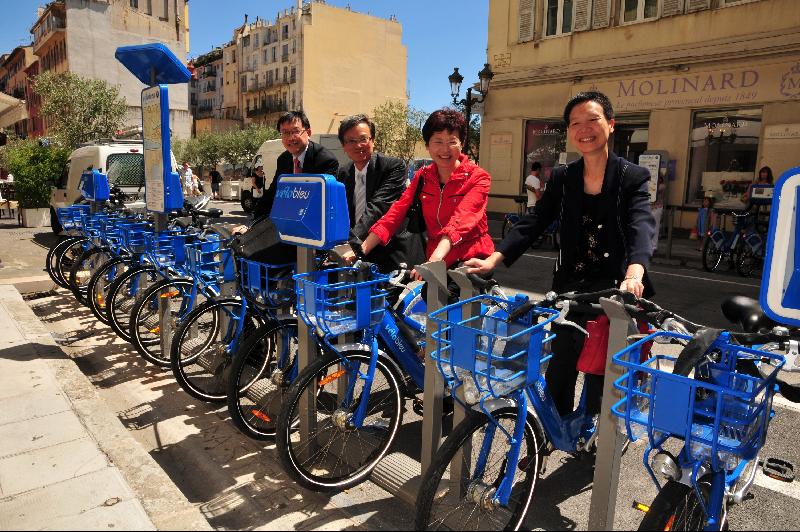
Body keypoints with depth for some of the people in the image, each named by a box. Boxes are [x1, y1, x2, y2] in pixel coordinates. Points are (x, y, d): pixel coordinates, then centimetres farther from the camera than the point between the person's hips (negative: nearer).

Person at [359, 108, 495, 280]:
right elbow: (396, 214, -2)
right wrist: (361, 251, -15)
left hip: (471, 260, -3)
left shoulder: (478, 178, -7)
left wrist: (435, 259, -40)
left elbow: (461, 221, -24)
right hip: (432, 257, 3)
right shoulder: (422, 176, 7)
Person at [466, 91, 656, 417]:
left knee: (599, 381, 3)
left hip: (613, 292, -3)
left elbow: (641, 225, -20)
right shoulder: (562, 178, 6)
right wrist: (494, 259, -19)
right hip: (569, 289, 3)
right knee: (558, 377, 8)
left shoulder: (632, 177, -4)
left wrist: (634, 273, -41)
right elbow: (534, 222, -3)